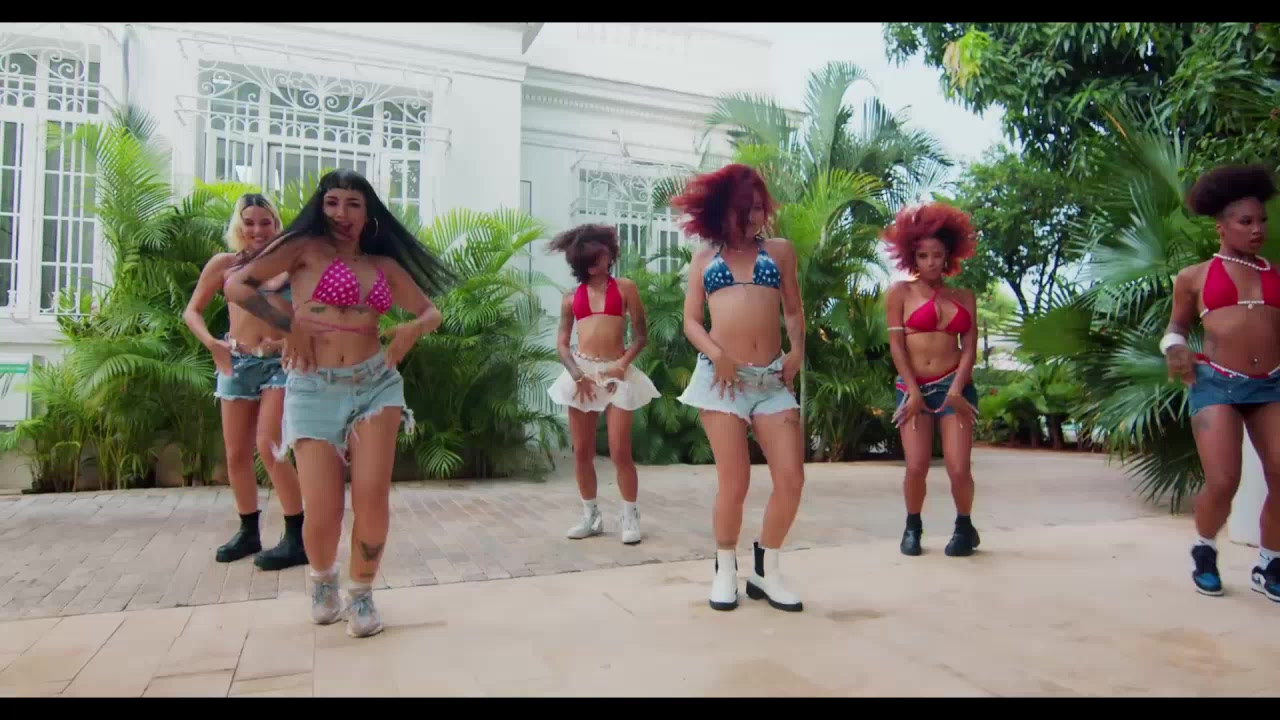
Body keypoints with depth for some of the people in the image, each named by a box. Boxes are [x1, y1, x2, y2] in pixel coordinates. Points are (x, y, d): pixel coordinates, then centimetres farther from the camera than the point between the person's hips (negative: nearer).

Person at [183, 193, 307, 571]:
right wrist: (211, 343, -4)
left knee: (269, 449, -12)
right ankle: (249, 532, 27)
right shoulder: (224, 264, 6)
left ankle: (298, 539, -4)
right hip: (236, 362, 4)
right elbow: (192, 310, 13)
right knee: (237, 454, 9)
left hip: (281, 361, -4)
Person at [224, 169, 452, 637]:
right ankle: (322, 578, 31)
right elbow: (237, 285, -4)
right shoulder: (306, 248, 2)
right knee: (322, 514, -4)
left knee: (372, 498, -8)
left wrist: (412, 328, -2)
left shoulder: (385, 265, 12)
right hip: (314, 390, -2)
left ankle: (362, 594, 16)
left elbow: (431, 312, 19)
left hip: (376, 383, 2)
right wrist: (288, 325, -12)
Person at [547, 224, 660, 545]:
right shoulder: (571, 297, 10)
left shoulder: (625, 288, 4)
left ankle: (630, 517, 10)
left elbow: (641, 335, 2)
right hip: (581, 373, 3)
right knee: (582, 452, 6)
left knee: (620, 452, -4)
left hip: (616, 373, -3)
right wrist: (577, 375, -7)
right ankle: (591, 516, 20)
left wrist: (622, 365, -10)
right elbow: (562, 343, 8)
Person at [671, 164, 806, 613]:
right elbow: (691, 321, 7)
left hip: (773, 379, 2)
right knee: (733, 484, -3)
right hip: (722, 377, -2)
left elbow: (793, 311, 15)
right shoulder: (704, 259, 14)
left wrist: (797, 353, -1)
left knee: (791, 479, -4)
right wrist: (717, 354, -10)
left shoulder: (780, 250, 17)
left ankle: (765, 571, 16)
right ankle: (725, 570, 19)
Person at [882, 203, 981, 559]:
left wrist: (956, 390, -10)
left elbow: (969, 347, 3)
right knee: (916, 467, -10)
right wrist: (913, 392, -9)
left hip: (954, 385, 1)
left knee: (959, 468, -7)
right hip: (913, 387, -1)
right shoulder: (899, 292, 4)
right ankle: (912, 527, 16)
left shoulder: (964, 297, 10)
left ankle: (964, 527, 19)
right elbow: (896, 345, -2)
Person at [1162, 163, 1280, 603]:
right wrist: (1175, 349, -1)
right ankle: (1204, 551, 19)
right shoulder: (1194, 277, 9)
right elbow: (1177, 324, 19)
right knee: (1222, 484, -10)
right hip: (1216, 384, -3)